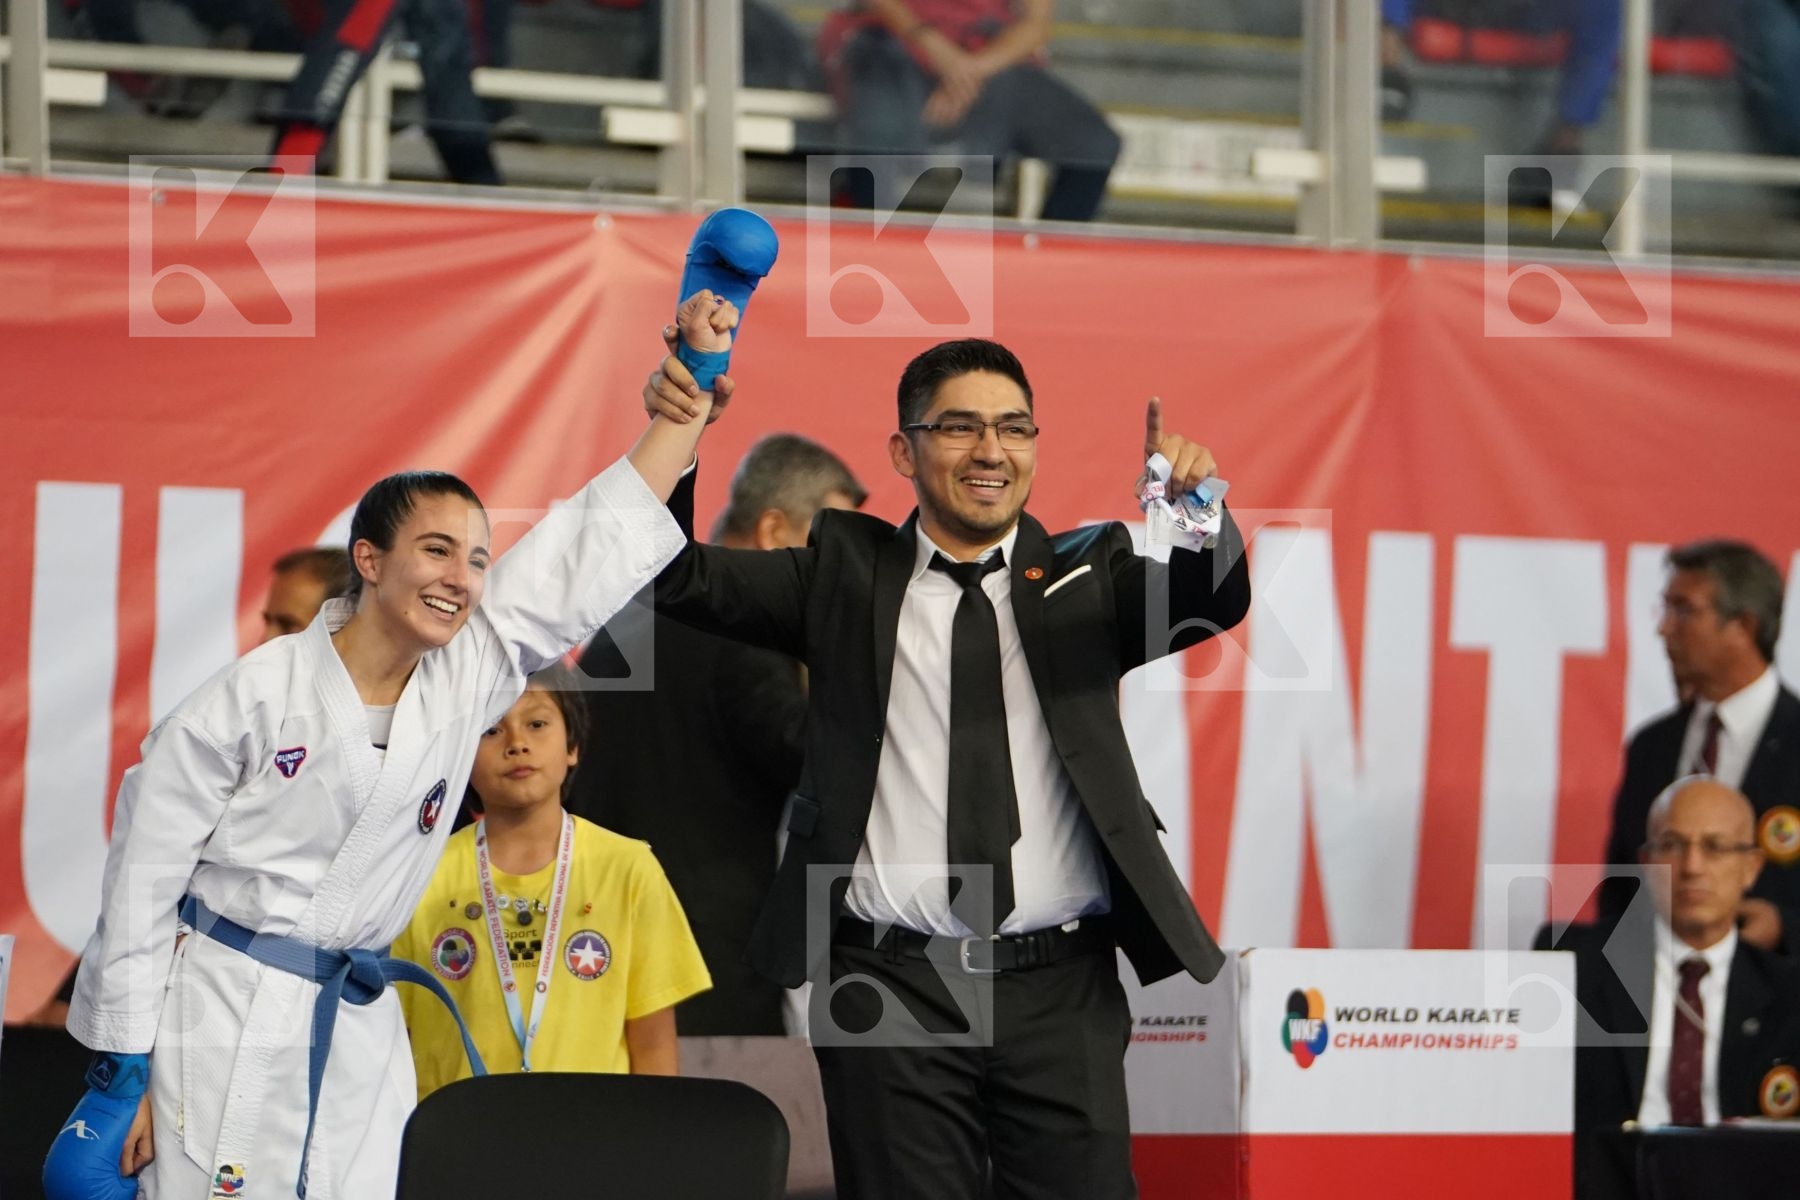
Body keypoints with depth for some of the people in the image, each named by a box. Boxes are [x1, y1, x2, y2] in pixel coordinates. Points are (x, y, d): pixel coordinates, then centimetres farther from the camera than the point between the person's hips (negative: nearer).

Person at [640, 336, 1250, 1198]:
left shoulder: (1084, 575, 11)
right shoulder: (845, 572, 9)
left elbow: (1216, 600, -6)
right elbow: (683, 579, -1)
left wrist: (1199, 506, -29)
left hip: (1061, 993, 1)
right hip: (893, 987, -1)